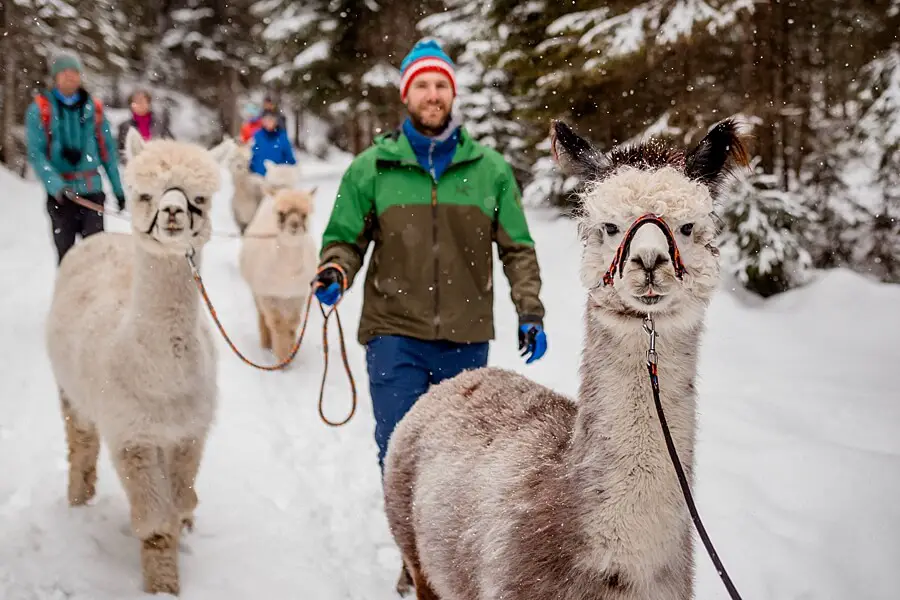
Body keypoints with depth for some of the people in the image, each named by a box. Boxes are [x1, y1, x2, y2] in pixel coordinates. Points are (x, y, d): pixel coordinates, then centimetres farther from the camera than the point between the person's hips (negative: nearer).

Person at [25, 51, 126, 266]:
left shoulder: (93, 108, 7)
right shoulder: (40, 109, 0)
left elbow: (107, 151, 11)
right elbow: (36, 154, -8)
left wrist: (118, 189, 9)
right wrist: (56, 186, -23)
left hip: (92, 191, 1)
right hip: (60, 194, -1)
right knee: (66, 252, 5)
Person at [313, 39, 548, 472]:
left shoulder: (490, 169, 7)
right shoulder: (371, 167, 3)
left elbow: (518, 249, 10)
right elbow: (345, 238, 8)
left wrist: (530, 312, 2)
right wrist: (335, 272, -13)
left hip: (467, 338, 2)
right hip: (395, 334, -1)